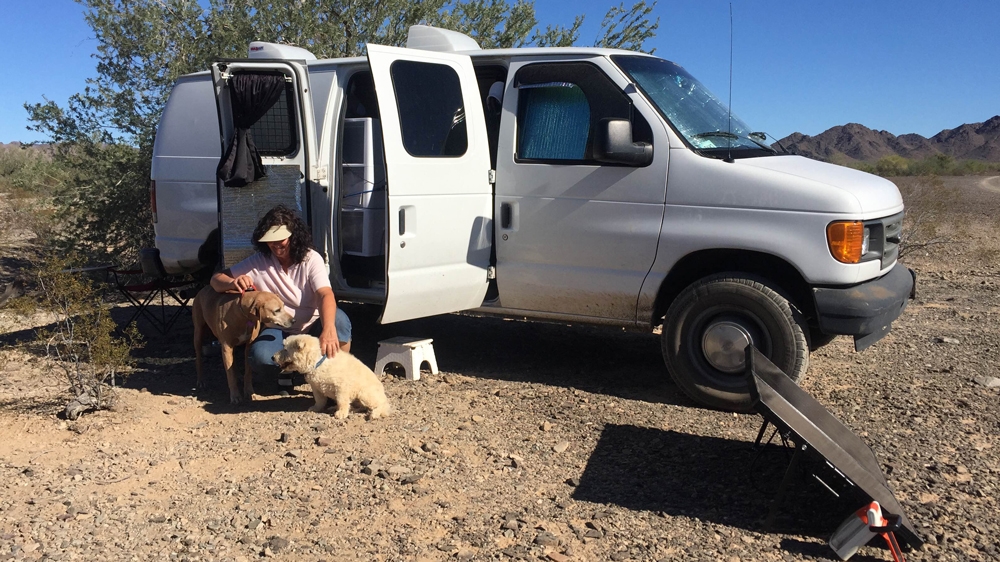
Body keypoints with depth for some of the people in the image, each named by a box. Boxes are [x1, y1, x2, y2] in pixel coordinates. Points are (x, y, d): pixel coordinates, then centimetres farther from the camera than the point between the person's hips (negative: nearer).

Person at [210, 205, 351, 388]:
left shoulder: (311, 259, -11)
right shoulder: (258, 261, -3)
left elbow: (326, 295, -27)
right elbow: (216, 279, -2)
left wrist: (328, 330, -48)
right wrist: (233, 283, -29)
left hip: (312, 328, -1)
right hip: (278, 331, 1)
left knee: (339, 318, -34)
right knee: (260, 357, -33)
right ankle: (285, 372, 3)